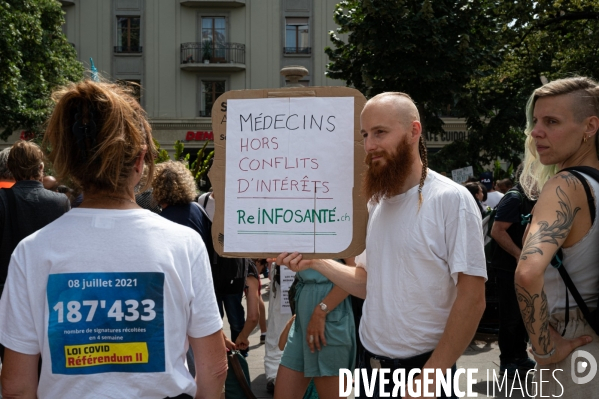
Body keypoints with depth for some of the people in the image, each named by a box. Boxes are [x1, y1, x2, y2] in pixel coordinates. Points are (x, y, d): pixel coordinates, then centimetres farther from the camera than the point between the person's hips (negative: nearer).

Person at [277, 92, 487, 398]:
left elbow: (472, 297, -18)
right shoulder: (376, 203, 6)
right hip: (370, 364, 7)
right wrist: (317, 261, -4)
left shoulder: (451, 199, -16)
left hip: (421, 368, -6)